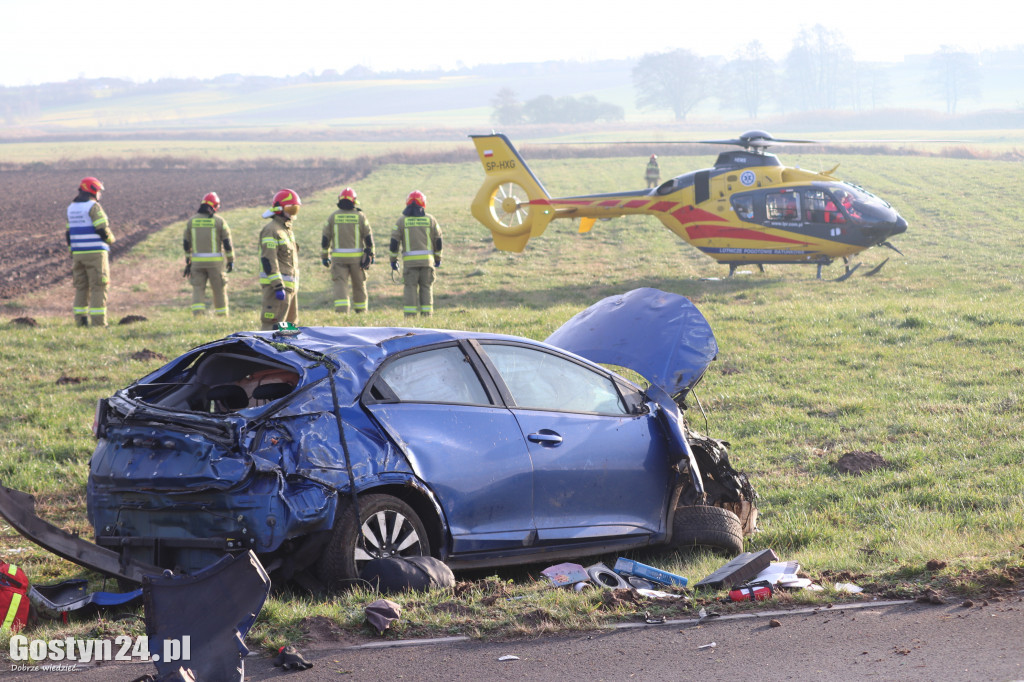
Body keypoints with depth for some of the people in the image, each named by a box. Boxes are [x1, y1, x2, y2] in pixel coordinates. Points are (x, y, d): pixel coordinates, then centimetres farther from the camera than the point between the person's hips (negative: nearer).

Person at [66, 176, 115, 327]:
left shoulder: (71, 208, 12)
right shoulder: (94, 207, -11)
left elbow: (69, 234, 14)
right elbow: (103, 230, -16)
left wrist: (72, 251, 22)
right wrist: (110, 239, 5)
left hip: (78, 253, 7)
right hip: (96, 252, -7)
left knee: (81, 288, 11)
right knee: (98, 287, -3)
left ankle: (80, 320, 8)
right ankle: (98, 321, -7)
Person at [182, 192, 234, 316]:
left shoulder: (192, 221, 6)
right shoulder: (219, 221, -3)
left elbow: (186, 244, 9)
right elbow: (227, 243, -4)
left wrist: (188, 263, 16)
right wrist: (231, 260, 4)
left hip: (197, 261, 2)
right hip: (215, 261, -2)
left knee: (198, 289, 1)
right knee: (219, 289, 9)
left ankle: (197, 313, -18)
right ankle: (222, 315, 15)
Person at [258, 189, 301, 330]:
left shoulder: (287, 229, 19)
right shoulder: (271, 230, -13)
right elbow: (268, 260, -21)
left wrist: (294, 286, 24)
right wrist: (278, 286, -26)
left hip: (290, 286, 10)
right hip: (276, 286, -10)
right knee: (273, 326, -13)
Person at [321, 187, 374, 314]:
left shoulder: (333, 217, 3)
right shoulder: (360, 216, 1)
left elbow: (325, 238, 5)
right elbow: (368, 238, -1)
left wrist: (324, 256, 12)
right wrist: (370, 255, 6)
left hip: (338, 256, 0)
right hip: (357, 257, 0)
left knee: (340, 285, -7)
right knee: (359, 285, 14)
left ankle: (341, 311, -24)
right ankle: (361, 312, 24)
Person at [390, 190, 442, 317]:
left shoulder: (402, 221, 2)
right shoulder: (430, 219, 5)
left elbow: (394, 242, 0)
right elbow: (438, 241, 9)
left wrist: (393, 260, 8)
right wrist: (438, 258, 20)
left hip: (409, 261, -1)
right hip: (427, 259, 1)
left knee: (410, 287, 0)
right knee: (426, 287, 7)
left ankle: (410, 313, -6)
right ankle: (426, 312, 3)